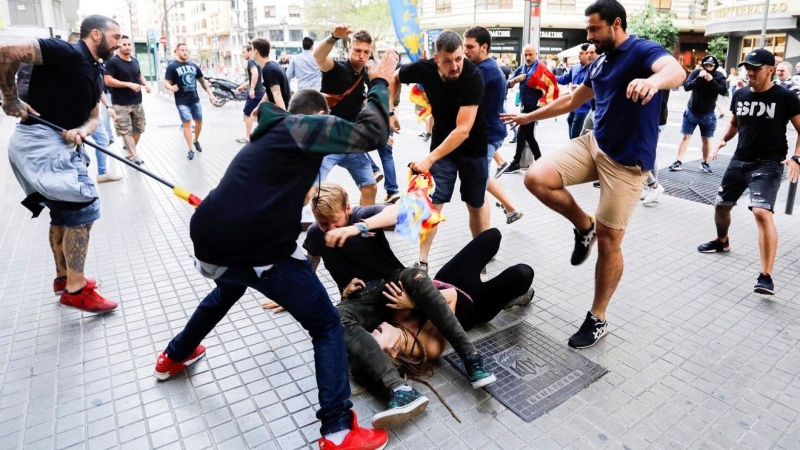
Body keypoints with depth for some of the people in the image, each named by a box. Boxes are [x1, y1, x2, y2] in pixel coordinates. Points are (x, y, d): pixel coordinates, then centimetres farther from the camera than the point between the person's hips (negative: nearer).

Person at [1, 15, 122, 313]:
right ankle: (76, 289, -3)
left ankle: (64, 277, 34)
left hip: (64, 145, 10)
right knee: (83, 207, -12)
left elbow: (93, 117, 11)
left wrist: (81, 131, -12)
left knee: (63, 212, 18)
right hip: (40, 142, -10)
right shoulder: (67, 53, -14)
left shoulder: (96, 74, 13)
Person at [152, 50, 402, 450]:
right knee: (327, 327, 5)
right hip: (259, 250, -8)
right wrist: (380, 84, 8)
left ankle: (174, 356, 60)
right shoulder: (304, 126, 4)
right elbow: (370, 134, -5)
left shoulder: (267, 136, 28)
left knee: (228, 290, 41)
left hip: (208, 240, 9)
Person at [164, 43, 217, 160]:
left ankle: (196, 141, 37)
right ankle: (191, 150, -3)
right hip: (182, 101, -5)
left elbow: (202, 81, 17)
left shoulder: (194, 65, 9)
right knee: (187, 123, -7)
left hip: (195, 99, 5)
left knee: (199, 121, 12)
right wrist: (171, 88, -32)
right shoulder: (172, 66, -6)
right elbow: (166, 83, -10)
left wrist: (210, 93, 9)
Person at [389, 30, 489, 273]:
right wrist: (390, 112, -1)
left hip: (473, 147, -2)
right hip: (442, 143, 2)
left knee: (476, 204, 10)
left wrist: (429, 159, -37)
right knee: (433, 202, -5)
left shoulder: (473, 76, -28)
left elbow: (463, 129, -33)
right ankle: (422, 262, 2)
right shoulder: (424, 68, -17)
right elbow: (394, 78, 5)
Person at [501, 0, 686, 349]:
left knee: (609, 241, -2)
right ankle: (584, 226, 9)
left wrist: (654, 80, -58)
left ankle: (597, 319, 15)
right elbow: (573, 100, 27)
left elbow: (676, 71, -34)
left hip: (627, 161, -7)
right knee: (536, 178, -15)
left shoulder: (643, 50, -11)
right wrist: (530, 116, 31)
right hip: (594, 144, 7)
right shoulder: (599, 62, 13)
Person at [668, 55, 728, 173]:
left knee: (706, 140, 8)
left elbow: (723, 91, -16)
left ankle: (705, 162, 22)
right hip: (691, 112, 0)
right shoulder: (696, 72, -6)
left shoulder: (719, 76, -4)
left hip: (708, 114, 1)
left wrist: (711, 81, -23)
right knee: (685, 137, 0)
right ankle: (679, 162, 3)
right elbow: (686, 86, -16)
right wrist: (698, 78, -29)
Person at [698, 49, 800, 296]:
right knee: (721, 205, 16)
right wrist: (724, 139, 3)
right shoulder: (740, 95, 5)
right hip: (739, 160, 6)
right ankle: (722, 241, 47)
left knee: (762, 212, -23)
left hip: (768, 164, -6)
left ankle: (766, 275, -20)